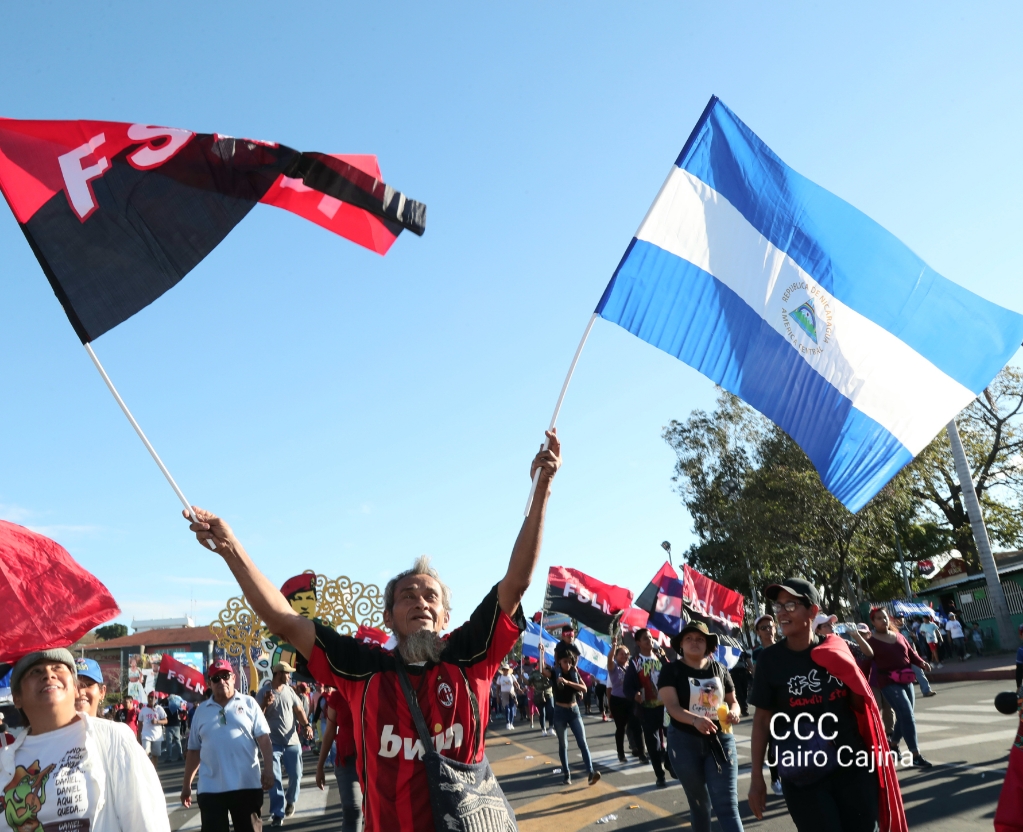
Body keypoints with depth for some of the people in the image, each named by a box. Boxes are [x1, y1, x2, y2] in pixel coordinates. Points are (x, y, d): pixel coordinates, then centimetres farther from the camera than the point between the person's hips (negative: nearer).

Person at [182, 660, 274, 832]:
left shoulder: (248, 703, 3)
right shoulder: (201, 710, 10)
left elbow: (264, 738, -2)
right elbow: (194, 750, 14)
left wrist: (268, 769, -14)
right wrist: (186, 784, 14)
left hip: (247, 785, -1)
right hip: (210, 789, 2)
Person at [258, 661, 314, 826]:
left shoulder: (289, 690, 4)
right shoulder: (263, 692, -8)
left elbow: (299, 709, 7)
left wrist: (307, 725, -9)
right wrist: (265, 705, -28)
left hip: (292, 741, 3)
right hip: (273, 743, -3)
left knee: (296, 775, 6)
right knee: (275, 778, -3)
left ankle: (290, 801, 32)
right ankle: (278, 813, 3)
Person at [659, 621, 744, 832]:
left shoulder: (719, 670, 2)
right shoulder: (671, 671, -7)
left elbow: (733, 701, 13)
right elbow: (672, 707, -19)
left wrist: (734, 712, -12)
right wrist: (696, 720, -39)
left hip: (720, 740, 1)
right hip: (685, 743, -1)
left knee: (727, 804, -8)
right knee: (699, 803, 14)